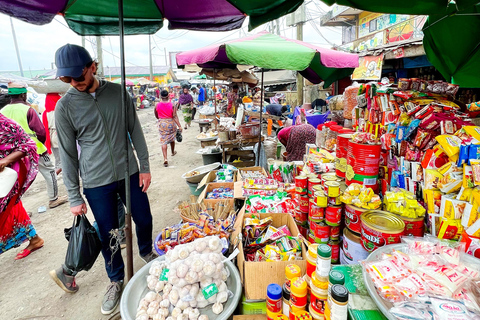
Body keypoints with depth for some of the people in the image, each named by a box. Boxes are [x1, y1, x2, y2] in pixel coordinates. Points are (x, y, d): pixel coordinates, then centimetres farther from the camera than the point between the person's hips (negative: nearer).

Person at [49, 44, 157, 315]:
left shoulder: (118, 92, -1)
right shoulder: (65, 106, -5)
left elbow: (135, 131, 4)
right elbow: (68, 154, -2)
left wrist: (145, 167, 1)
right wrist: (74, 197, -1)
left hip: (129, 173, 2)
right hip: (96, 183, -1)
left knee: (144, 220, 14)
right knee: (109, 236, 9)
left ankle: (147, 252, 45)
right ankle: (117, 280, 34)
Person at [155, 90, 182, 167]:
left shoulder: (157, 105, -4)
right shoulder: (172, 105, -10)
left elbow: (156, 116, 10)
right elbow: (175, 116, -15)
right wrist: (179, 126, -13)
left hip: (162, 124, 0)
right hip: (171, 123, 0)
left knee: (163, 141, -1)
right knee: (172, 138, 23)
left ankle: (165, 158, -13)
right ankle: (173, 152, 46)